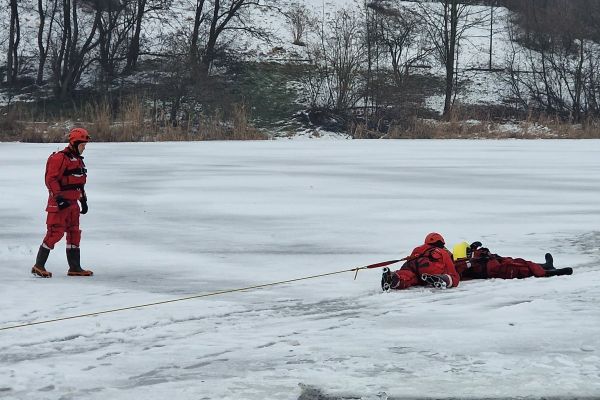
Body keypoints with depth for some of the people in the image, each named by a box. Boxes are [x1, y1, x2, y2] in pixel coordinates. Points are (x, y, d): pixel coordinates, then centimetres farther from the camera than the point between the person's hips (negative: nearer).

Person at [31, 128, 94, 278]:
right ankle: (39, 266, -4)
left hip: (72, 202, 9)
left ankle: (75, 267, 15)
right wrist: (59, 197, -24)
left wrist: (83, 199, 24)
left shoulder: (78, 160, 17)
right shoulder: (60, 158, -13)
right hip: (59, 203, -9)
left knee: (74, 233, 9)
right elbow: (51, 179, -19)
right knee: (55, 233, -11)